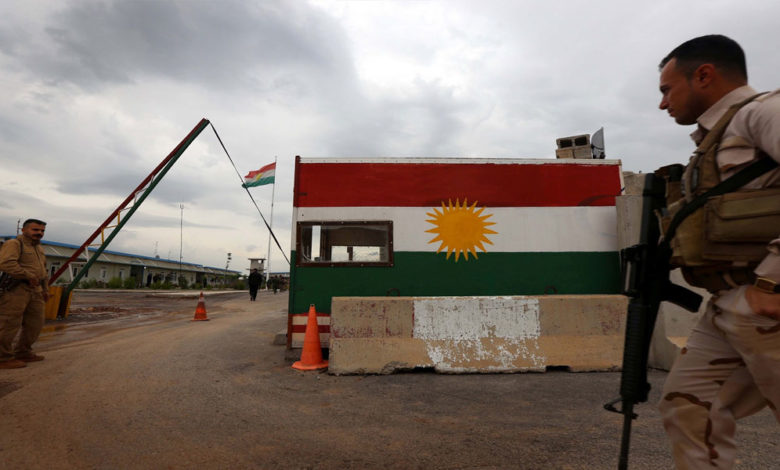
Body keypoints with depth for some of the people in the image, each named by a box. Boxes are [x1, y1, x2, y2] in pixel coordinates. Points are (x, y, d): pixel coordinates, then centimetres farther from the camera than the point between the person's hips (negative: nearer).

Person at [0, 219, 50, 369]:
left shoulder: (39, 248, 22)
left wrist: (45, 289, 24)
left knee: (34, 324, 10)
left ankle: (23, 353, 21)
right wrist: (29, 276, -18)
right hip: (15, 289, -9)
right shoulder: (14, 244, -6)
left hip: (35, 291, 9)